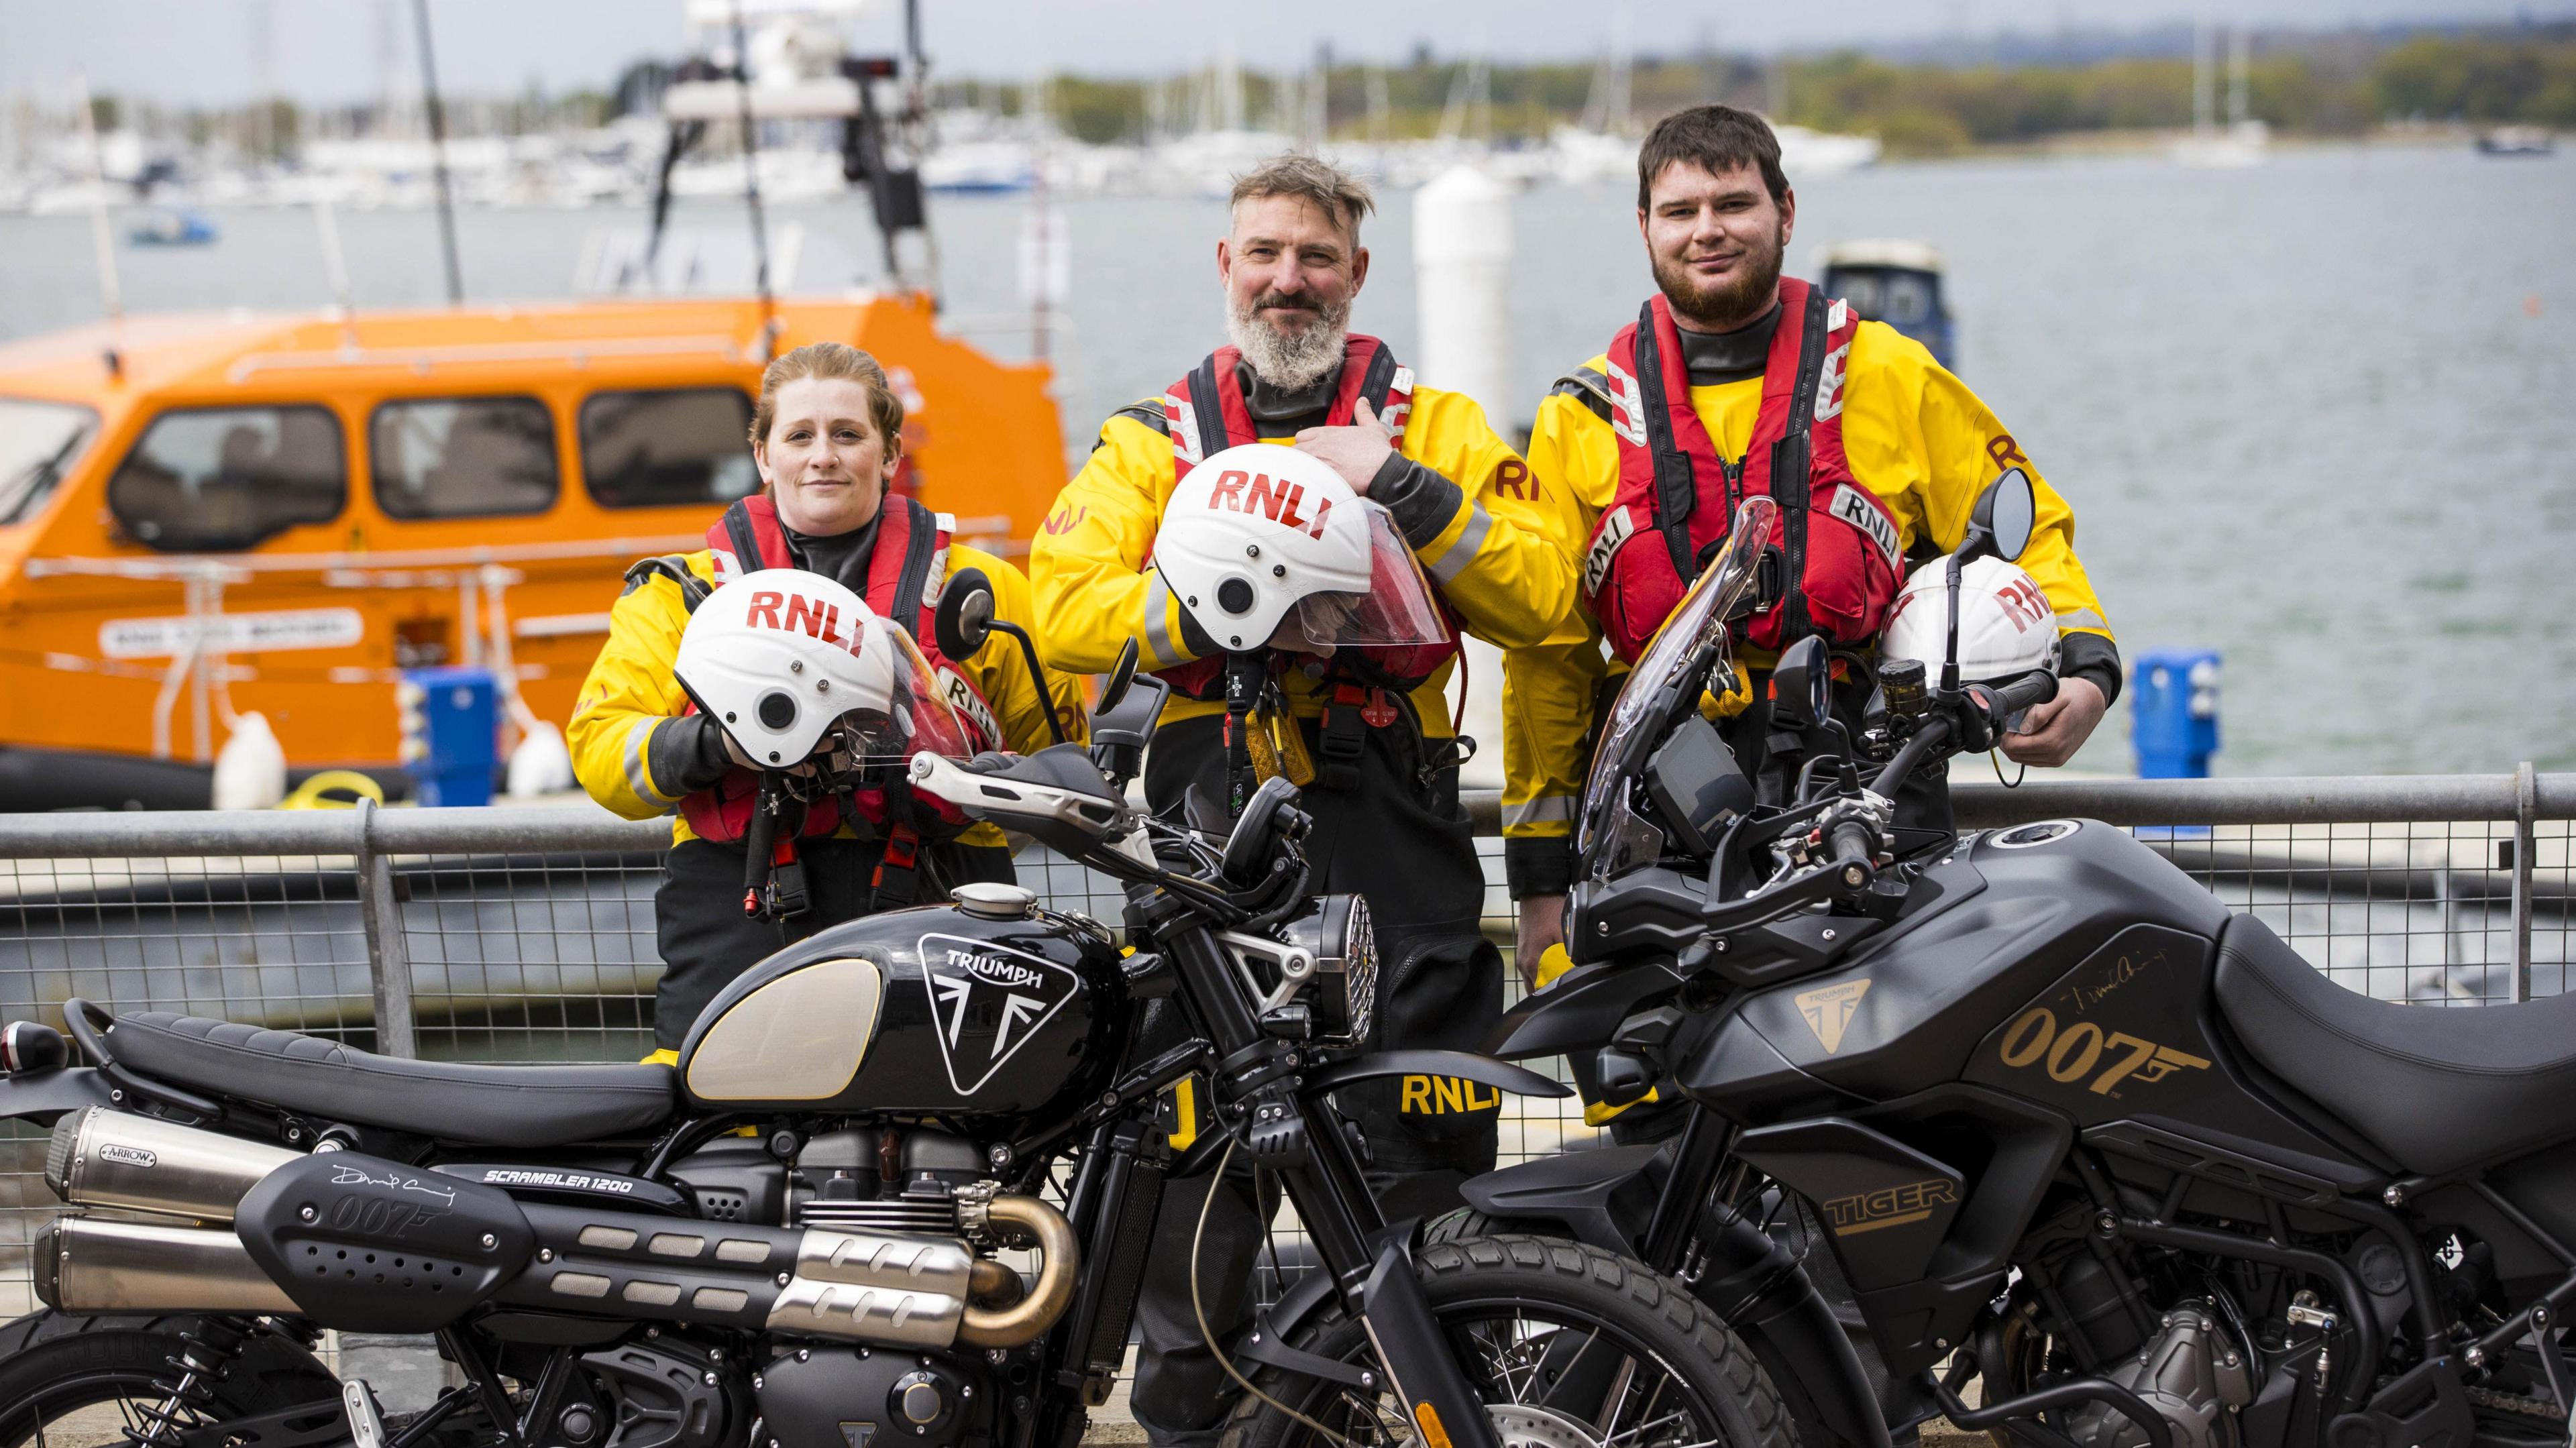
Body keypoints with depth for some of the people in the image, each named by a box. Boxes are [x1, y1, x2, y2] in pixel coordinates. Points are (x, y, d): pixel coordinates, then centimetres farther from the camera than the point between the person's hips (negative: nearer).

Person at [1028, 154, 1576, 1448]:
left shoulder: (1436, 425, 14)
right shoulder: (1152, 440, 15)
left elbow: (1540, 597, 1)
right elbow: (1067, 608, -1)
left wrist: (1405, 491, -9)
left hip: (1393, 819, 0)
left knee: (1425, 1169, -2)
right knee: (1196, 1150, 1)